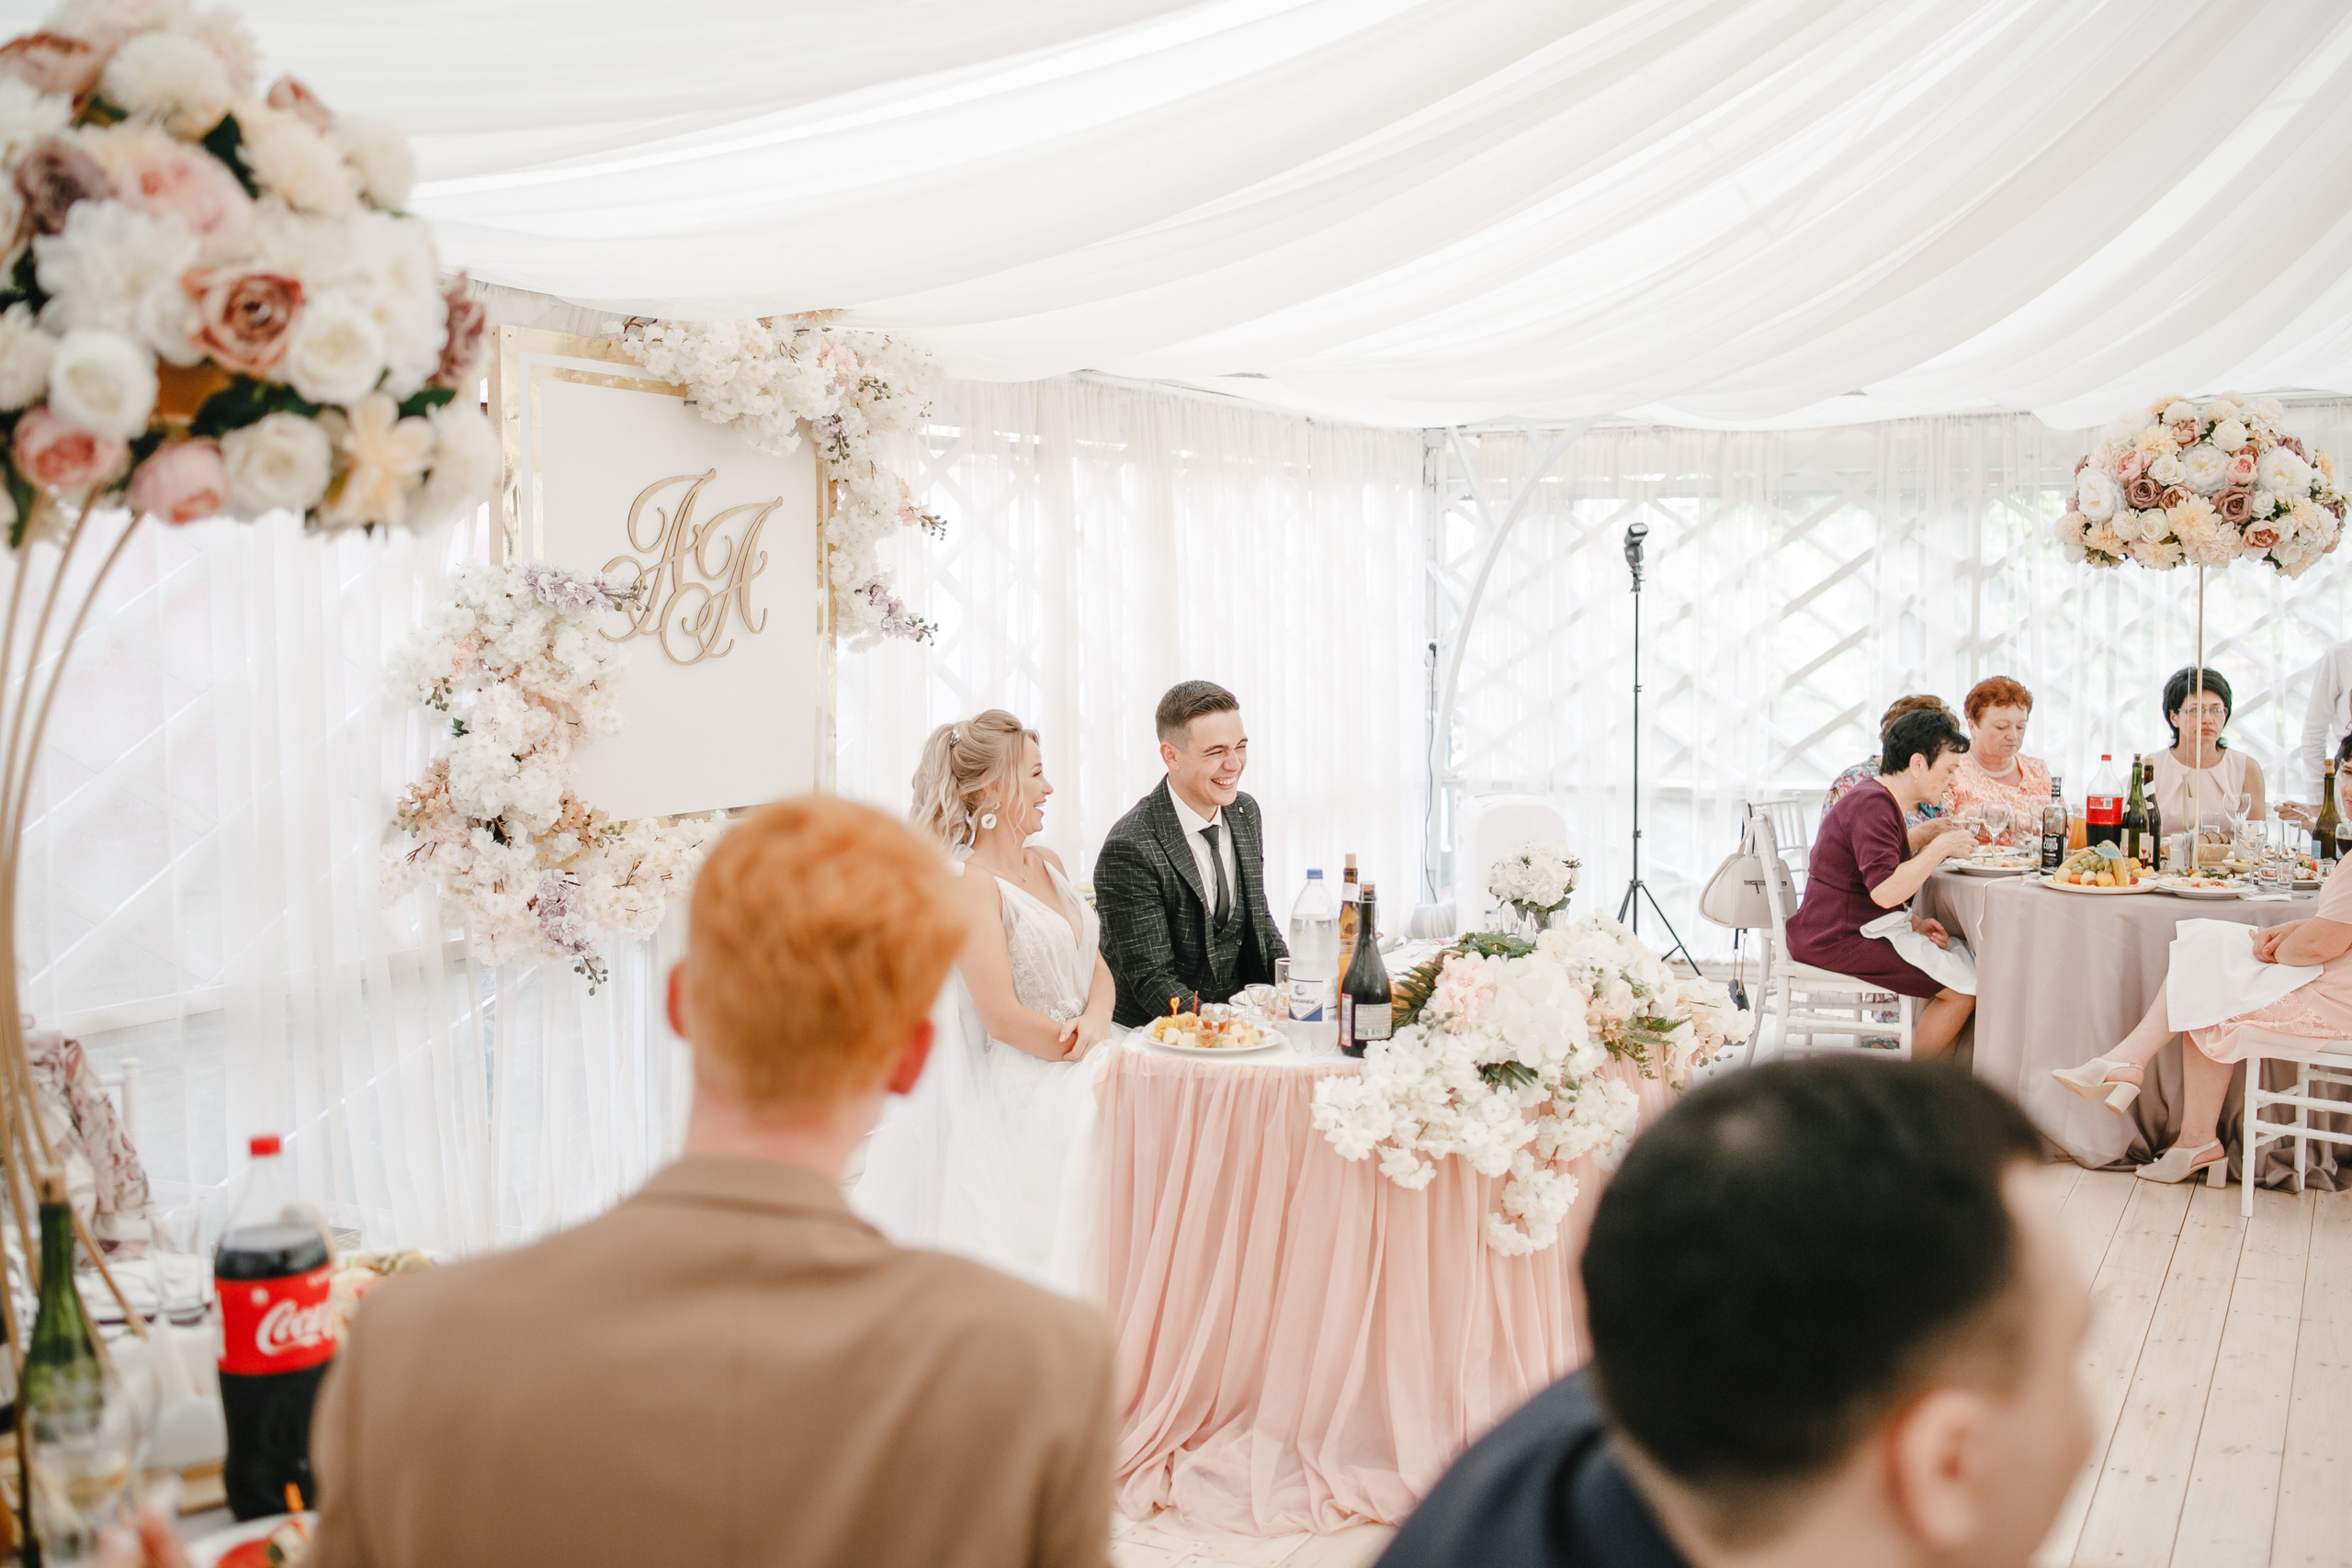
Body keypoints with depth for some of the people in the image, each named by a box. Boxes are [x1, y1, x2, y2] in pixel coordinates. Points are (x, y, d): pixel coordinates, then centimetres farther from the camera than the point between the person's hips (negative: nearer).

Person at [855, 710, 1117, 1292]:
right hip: (1016, 1091, -8)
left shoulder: (1049, 864, 15)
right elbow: (1002, 1018, -18)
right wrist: (1083, 1052, -11)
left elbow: (1097, 966, 15)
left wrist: (1093, 1025, -7)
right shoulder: (969, 882, -12)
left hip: (1076, 1071, 8)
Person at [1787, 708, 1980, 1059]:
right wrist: (1941, 846, -18)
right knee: (1964, 989, -10)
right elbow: (1885, 891, -29)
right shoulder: (1872, 806, -17)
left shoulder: (1882, 802, 19)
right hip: (1836, 942, -11)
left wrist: (1915, 923, 6)